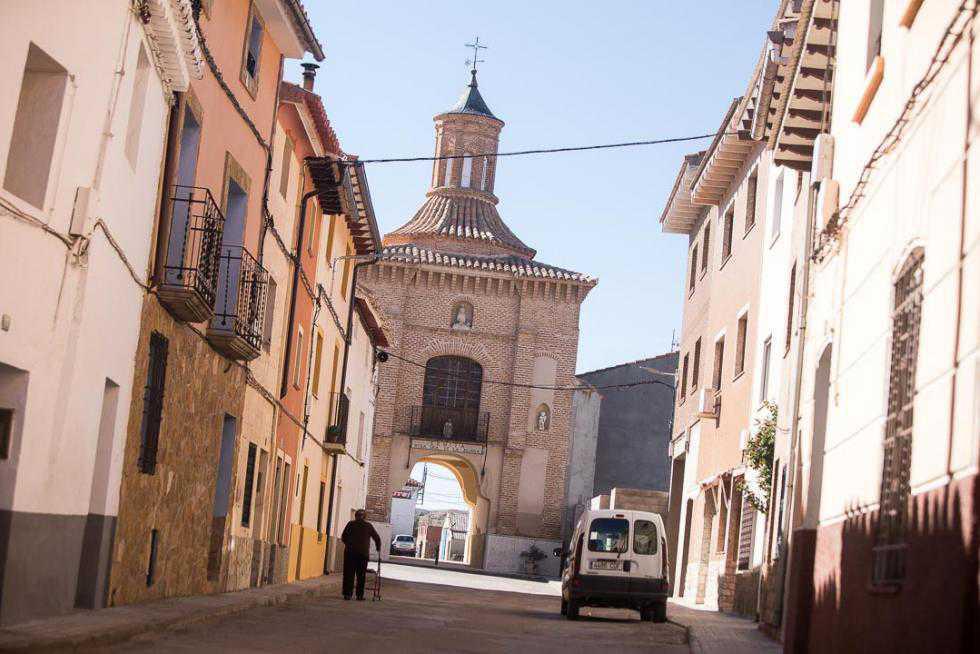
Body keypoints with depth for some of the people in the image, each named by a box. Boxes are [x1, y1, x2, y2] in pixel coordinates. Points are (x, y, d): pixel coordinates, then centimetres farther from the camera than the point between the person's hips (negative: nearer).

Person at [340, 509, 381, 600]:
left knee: (349, 574, 3)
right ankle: (360, 595, 4)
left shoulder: (350, 524, 6)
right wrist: (378, 549, 28)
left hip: (350, 552, 0)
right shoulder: (369, 526, 7)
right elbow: (377, 538, 12)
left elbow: (343, 537, 7)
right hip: (363, 553, 0)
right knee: (361, 575, 6)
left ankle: (347, 593, -2)